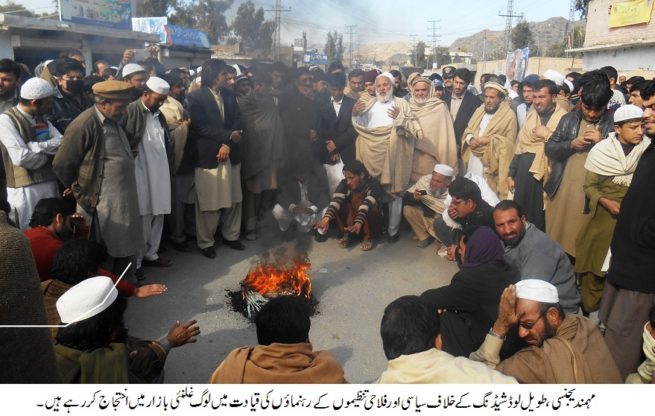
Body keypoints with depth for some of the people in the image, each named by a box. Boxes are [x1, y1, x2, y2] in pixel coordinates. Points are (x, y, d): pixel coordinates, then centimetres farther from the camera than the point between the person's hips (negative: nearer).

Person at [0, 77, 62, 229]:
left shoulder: (42, 118, 12)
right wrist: (47, 154, -4)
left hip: (50, 184, 6)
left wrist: (34, 146, -15)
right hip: (24, 189, -6)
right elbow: (20, 157, -19)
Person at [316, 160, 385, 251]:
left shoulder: (373, 185, -21)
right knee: (339, 204, -23)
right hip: (350, 221, 3)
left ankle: (368, 237, -19)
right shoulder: (344, 184, -10)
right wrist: (327, 217, -45)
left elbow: (366, 205, -38)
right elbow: (336, 200, -28)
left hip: (372, 225, -3)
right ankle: (347, 234, -13)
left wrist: (358, 223, -54)